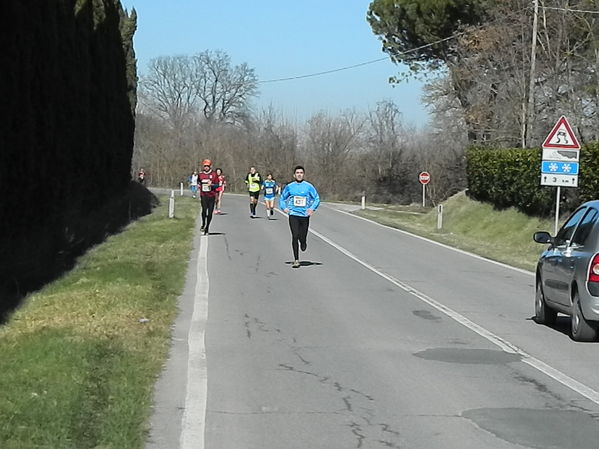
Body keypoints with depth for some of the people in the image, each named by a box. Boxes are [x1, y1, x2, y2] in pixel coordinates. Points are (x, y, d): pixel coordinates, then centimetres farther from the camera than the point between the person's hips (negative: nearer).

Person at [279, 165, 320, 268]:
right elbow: (282, 198, 17)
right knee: (295, 236, -10)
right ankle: (296, 260, -4)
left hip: (305, 215, 0)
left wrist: (312, 208, -6)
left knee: (302, 237, 1)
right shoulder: (289, 187, 5)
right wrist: (284, 207, 0)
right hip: (293, 215, 0)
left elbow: (317, 198, 9)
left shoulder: (309, 186, 3)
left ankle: (303, 243, 41)